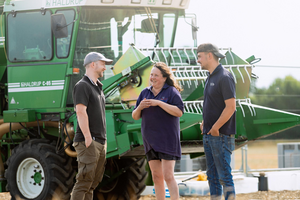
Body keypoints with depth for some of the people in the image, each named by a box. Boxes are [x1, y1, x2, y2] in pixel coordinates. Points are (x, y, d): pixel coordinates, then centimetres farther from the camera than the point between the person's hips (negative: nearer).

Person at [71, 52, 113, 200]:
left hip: (100, 142, 9)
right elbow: (81, 112, -18)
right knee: (84, 181, -13)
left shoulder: (98, 87, 21)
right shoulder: (82, 86, -8)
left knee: (93, 181, 8)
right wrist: (88, 138, -22)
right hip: (88, 143, -9)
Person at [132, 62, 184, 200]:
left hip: (167, 140, -6)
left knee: (168, 176, -12)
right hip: (150, 141, 6)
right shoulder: (145, 93, 12)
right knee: (156, 177, 7)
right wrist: (140, 107, -9)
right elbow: (135, 116, 14)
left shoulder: (171, 92, -4)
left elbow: (179, 112, -16)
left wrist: (159, 103, -20)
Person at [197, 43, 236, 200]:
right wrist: (204, 123, 10)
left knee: (224, 175, -8)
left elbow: (230, 107, -19)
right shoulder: (210, 78, 15)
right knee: (212, 175, 12)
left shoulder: (224, 77, -14)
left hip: (221, 135, -9)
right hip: (209, 134, 9)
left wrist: (215, 127, -17)